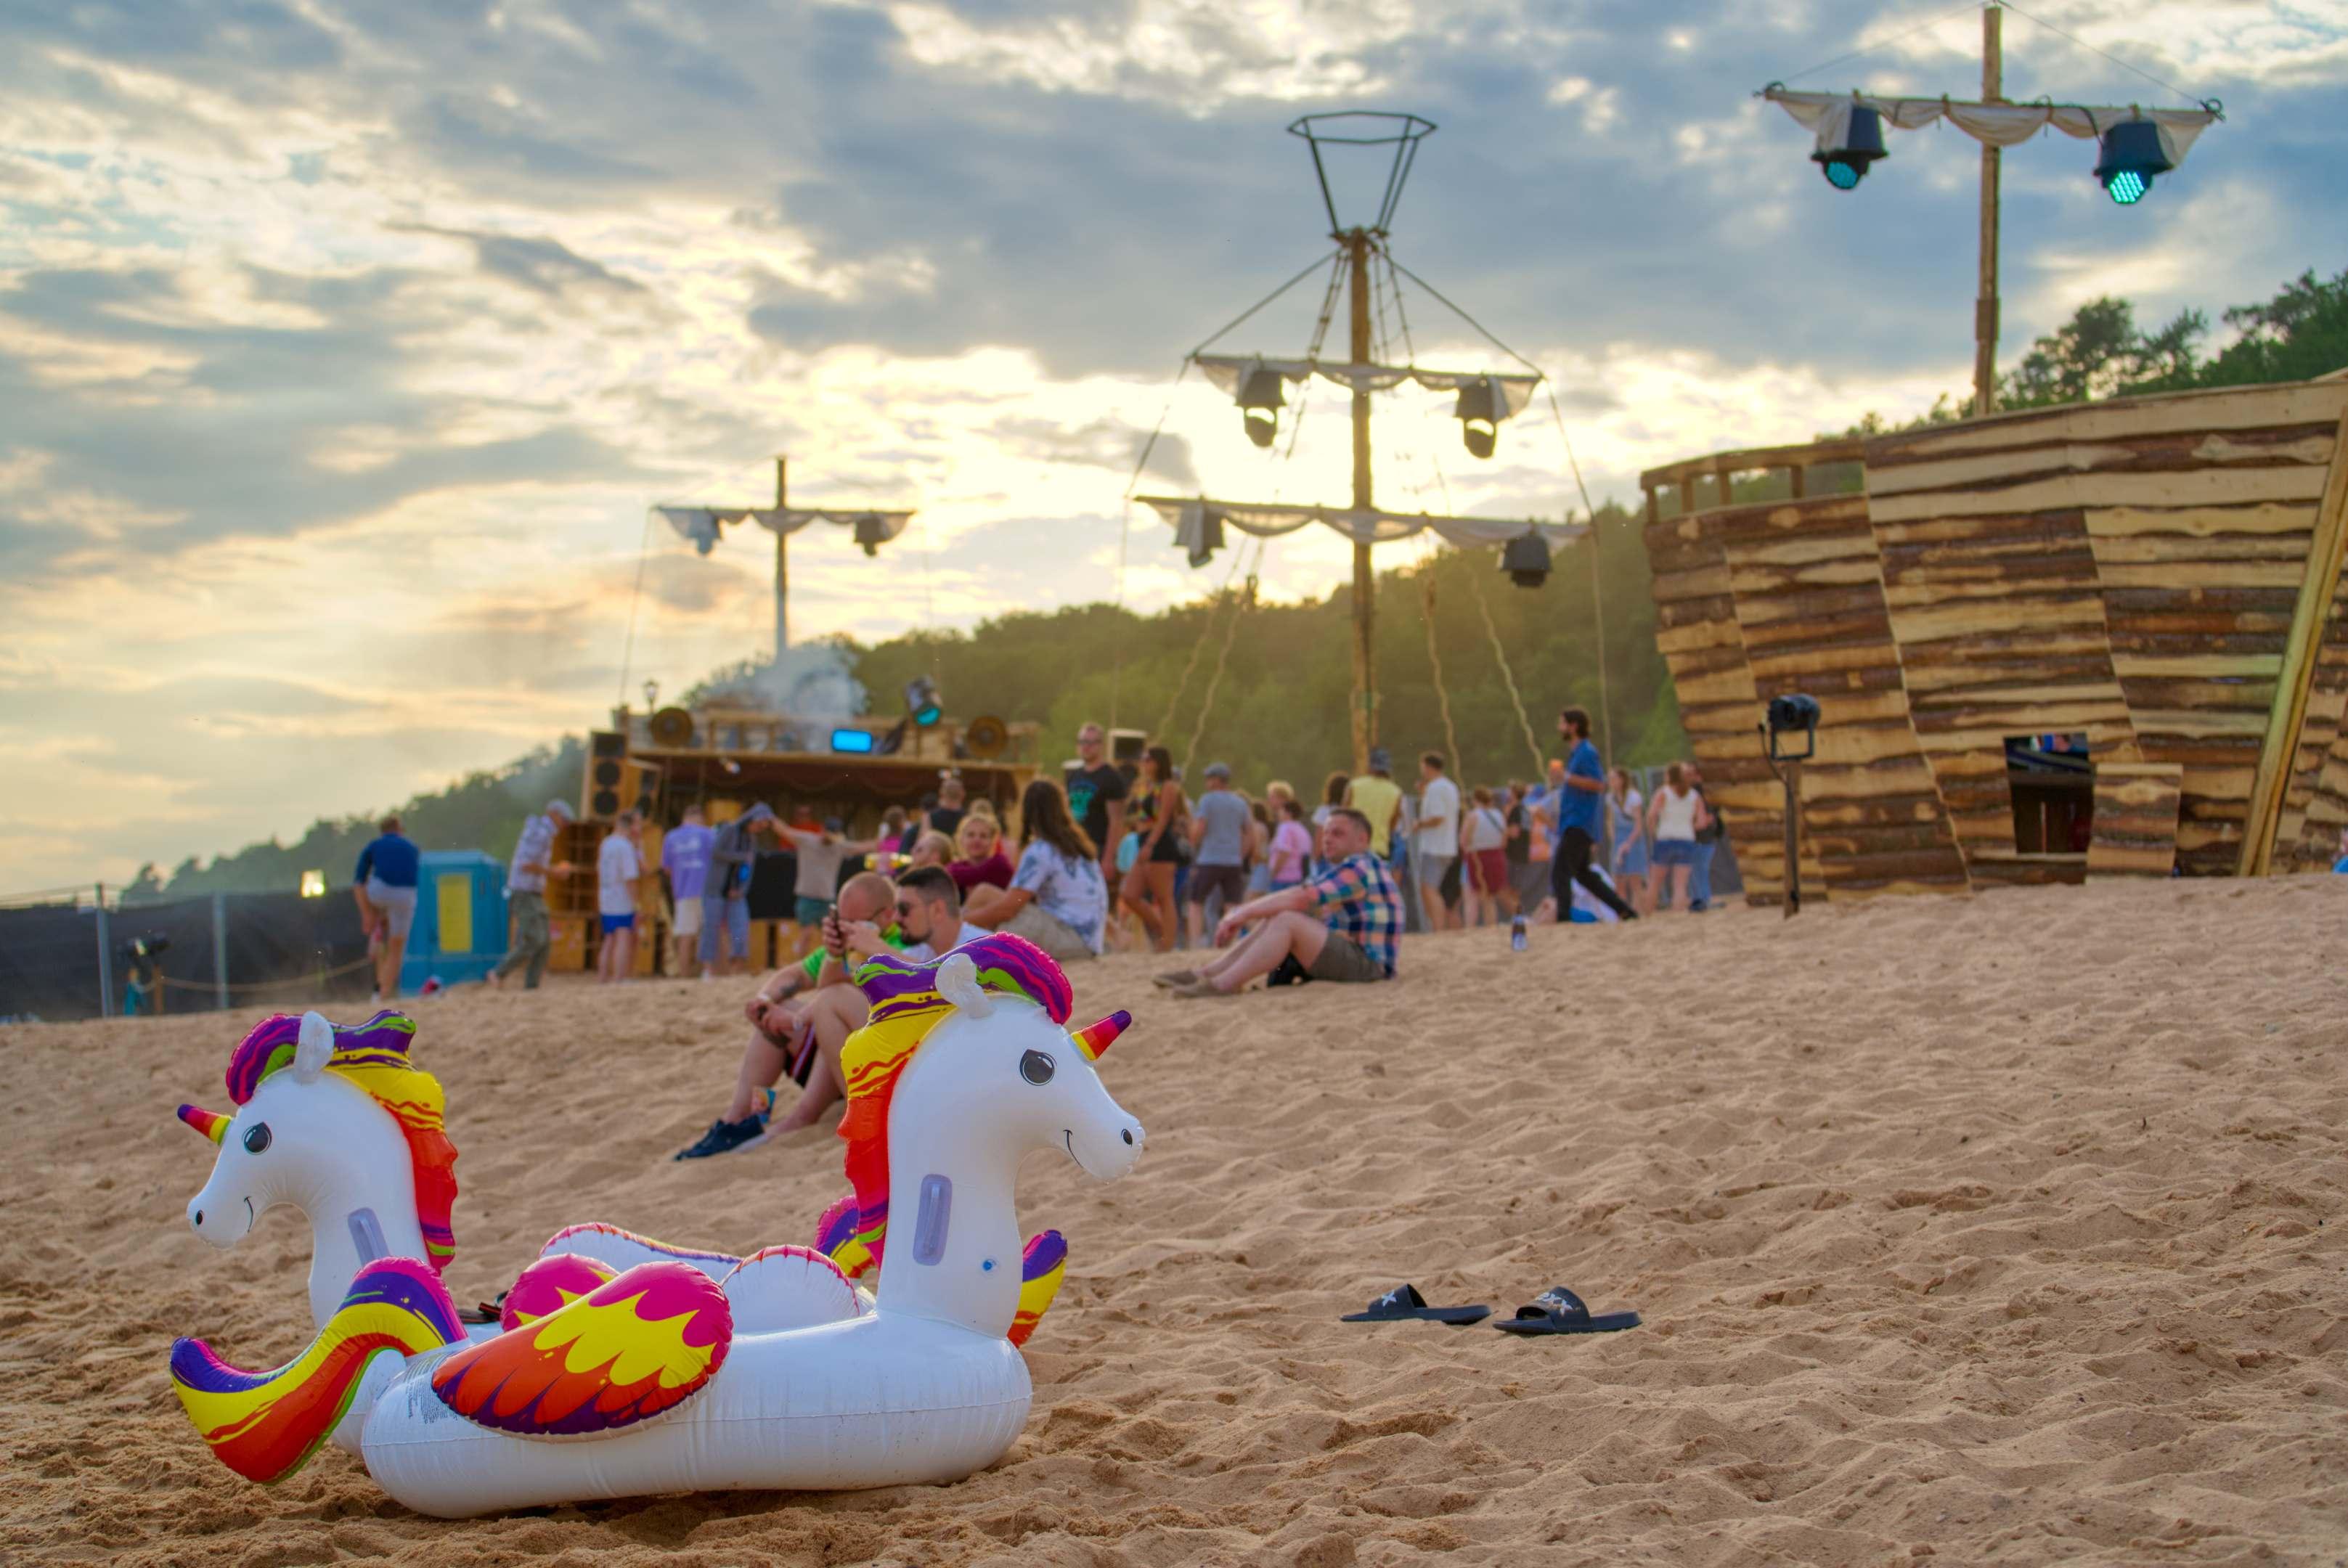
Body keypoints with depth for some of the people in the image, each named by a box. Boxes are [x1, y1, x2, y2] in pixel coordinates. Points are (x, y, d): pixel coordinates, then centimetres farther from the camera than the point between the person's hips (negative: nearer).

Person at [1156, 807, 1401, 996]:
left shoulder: (1359, 868, -11)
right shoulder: (1345, 871, 24)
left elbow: (1300, 898, -20)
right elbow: (1301, 904, 19)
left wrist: (1243, 913, -15)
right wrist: (1243, 913, 9)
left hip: (1366, 965, -10)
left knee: (1286, 920, -25)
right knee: (1271, 922, 7)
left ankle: (1221, 984, -32)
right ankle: (1203, 973, -5)